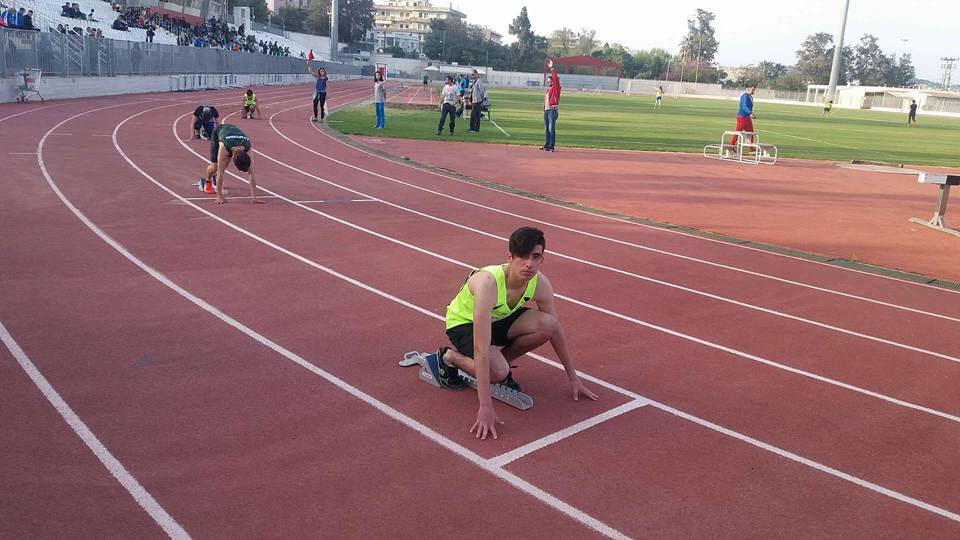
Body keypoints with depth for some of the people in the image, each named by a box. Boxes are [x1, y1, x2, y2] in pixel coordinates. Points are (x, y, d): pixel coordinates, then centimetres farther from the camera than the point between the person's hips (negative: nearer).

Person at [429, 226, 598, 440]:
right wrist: (485, 407, -44)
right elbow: (481, 349, -42)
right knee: (497, 371, -33)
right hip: (463, 323, -6)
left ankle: (501, 362, 2)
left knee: (546, 324, -23)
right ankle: (448, 357, -2)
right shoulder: (488, 282, -39)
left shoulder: (540, 284, -20)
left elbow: (555, 330, -4)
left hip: (498, 319, 6)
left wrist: (573, 379, 1)